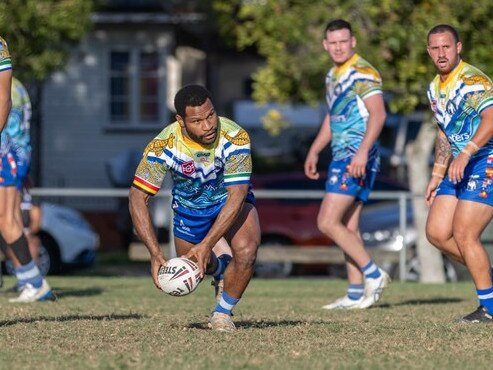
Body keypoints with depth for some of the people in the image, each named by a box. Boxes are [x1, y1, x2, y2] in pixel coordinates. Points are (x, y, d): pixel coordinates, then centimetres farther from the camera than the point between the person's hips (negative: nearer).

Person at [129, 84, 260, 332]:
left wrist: (206, 244, -41)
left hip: (230, 201, -2)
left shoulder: (235, 137, -34)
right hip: (188, 206, 2)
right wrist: (155, 254, -36)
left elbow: (237, 194, -33)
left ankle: (223, 312, -1)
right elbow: (137, 198, -27)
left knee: (246, 251, -28)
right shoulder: (163, 146, -31)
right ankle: (219, 268, 52)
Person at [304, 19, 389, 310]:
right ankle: (356, 294, 10)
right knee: (348, 226, 8)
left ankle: (374, 274, -8)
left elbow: (378, 113, -21)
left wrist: (362, 151, -30)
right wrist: (314, 151, 25)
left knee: (328, 222, -13)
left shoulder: (363, 73, -11)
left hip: (357, 157, -10)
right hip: (343, 156, 10)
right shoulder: (333, 76, 18)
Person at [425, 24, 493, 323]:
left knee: (464, 234, -13)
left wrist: (465, 154, -43)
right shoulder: (435, 89, 12)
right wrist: (437, 174, 22)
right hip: (460, 167, 9)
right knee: (437, 233, 3)